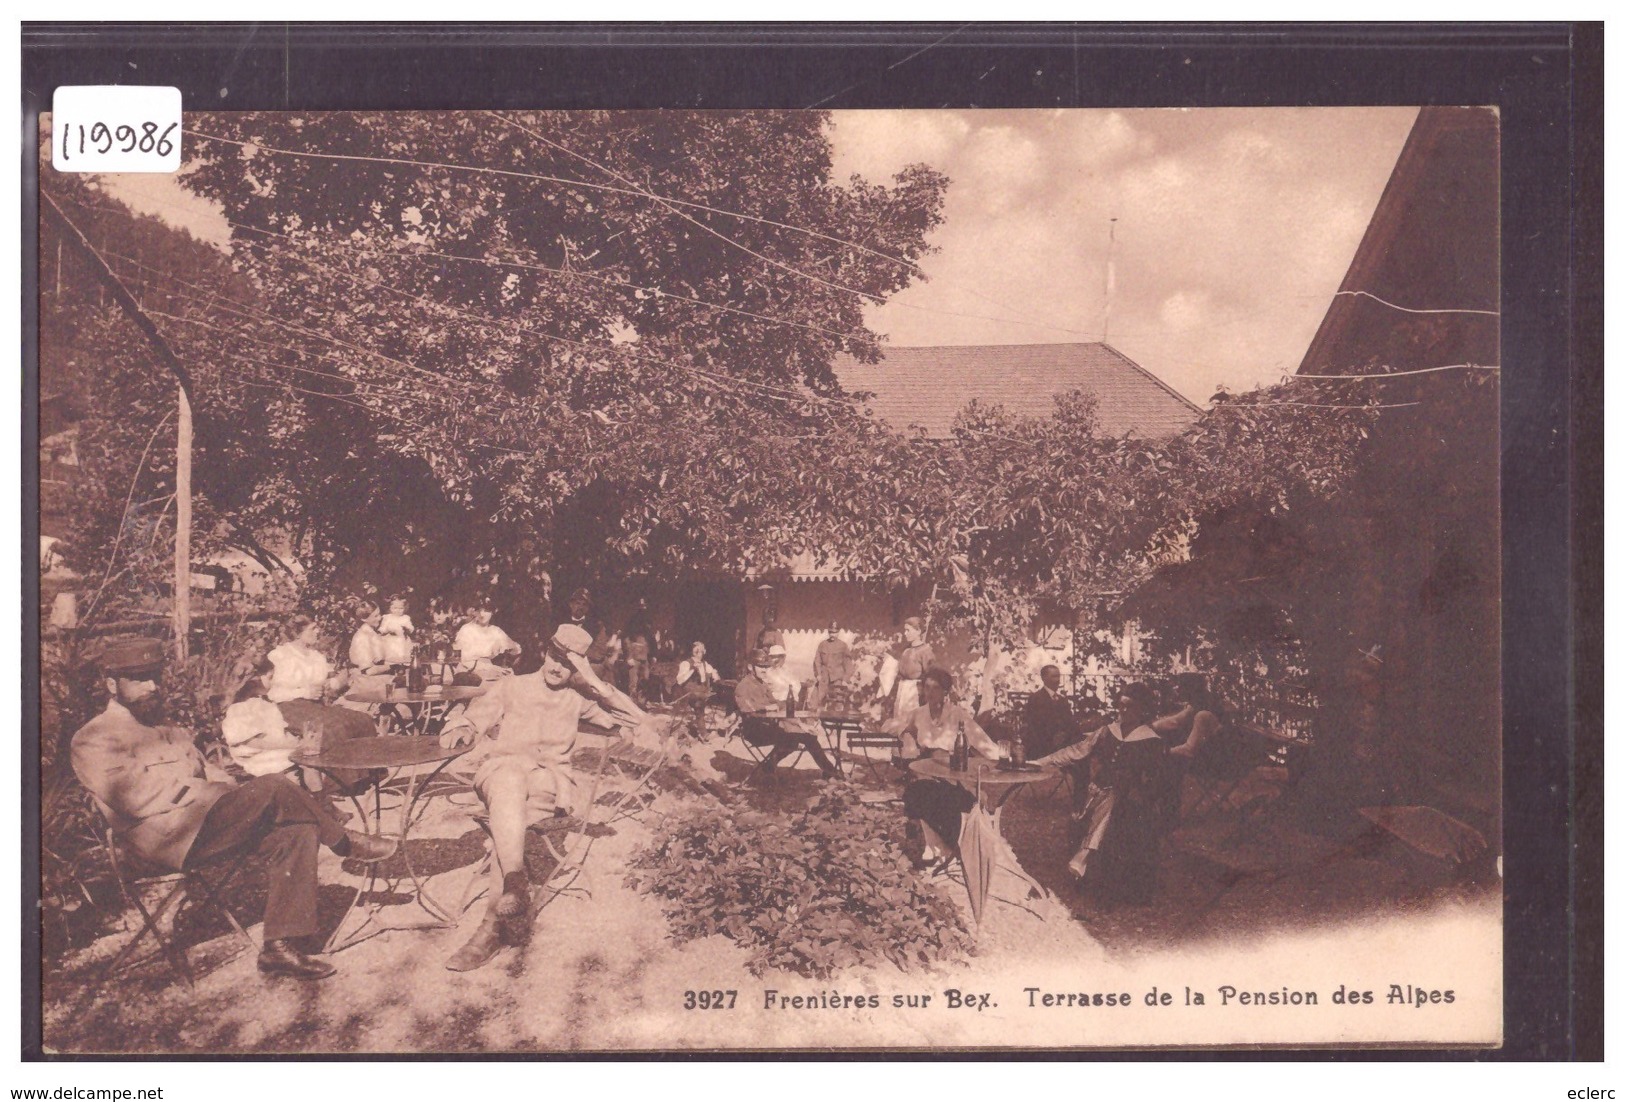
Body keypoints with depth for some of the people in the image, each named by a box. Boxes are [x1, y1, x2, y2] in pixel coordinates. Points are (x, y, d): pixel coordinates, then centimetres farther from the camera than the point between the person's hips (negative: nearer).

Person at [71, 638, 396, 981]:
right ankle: (343, 840, -1)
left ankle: (280, 945, -19)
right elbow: (137, 798, -13)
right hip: (172, 837, -9)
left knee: (296, 832, -16)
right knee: (271, 788, -25)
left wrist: (232, 790, 0)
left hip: (210, 819, 9)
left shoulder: (164, 730, 30)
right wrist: (203, 791, -12)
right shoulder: (92, 739, 2)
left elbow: (206, 773, 23)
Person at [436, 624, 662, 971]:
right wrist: (460, 729, -8)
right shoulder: (512, 687, 21)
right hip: (499, 770, 0)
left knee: (510, 811, -36)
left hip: (549, 781, 0)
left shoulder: (577, 699, 19)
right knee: (509, 780, -39)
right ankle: (517, 886, -59)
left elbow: (640, 719, 14)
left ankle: (495, 921, -47)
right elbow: (469, 721, 17)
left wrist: (594, 682, 4)